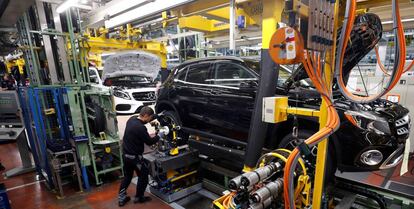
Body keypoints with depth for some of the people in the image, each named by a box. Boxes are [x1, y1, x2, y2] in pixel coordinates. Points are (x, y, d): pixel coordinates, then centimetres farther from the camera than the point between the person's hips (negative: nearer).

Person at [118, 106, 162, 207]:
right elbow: (149, 142, -16)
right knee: (143, 176, 13)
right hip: (134, 157, -8)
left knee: (127, 176, 23)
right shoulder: (140, 128, -28)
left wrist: (153, 120, 13)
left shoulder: (132, 119, -2)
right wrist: (159, 135, -4)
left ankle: (121, 198, 30)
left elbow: (142, 120, 20)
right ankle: (138, 197, 27)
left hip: (125, 154, 8)